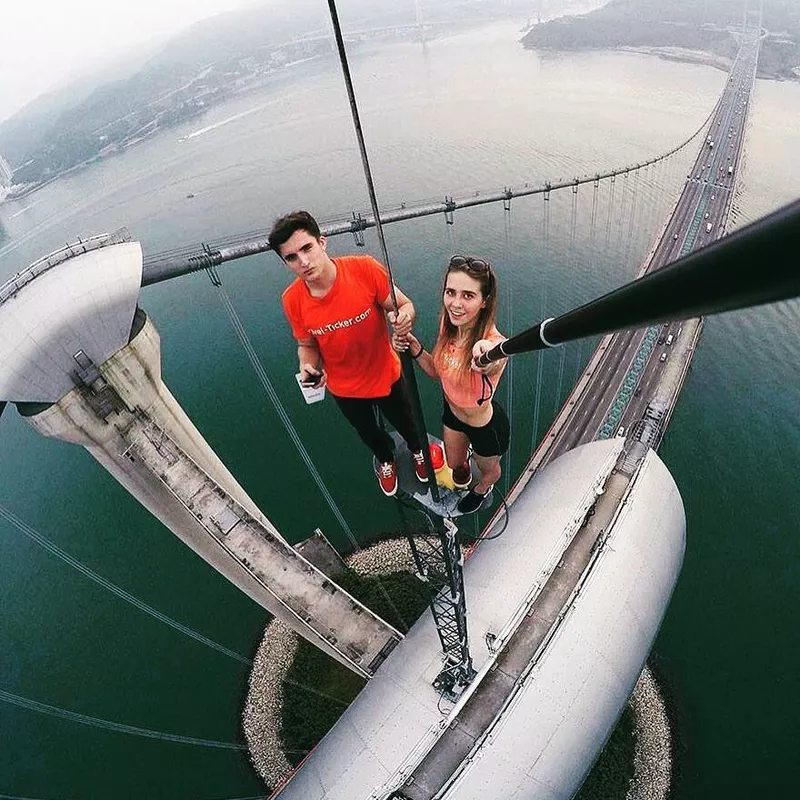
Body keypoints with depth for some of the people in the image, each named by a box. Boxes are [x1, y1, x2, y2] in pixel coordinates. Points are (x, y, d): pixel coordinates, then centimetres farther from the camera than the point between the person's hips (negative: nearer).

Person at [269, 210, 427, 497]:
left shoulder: (365, 269, -29)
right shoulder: (292, 300, -20)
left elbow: (405, 306, -18)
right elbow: (307, 345, -4)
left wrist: (404, 318, -41)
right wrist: (308, 367, -25)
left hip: (385, 375, -1)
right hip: (344, 388, 2)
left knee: (404, 423, 28)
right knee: (368, 433, 30)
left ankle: (417, 450, 66)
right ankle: (386, 459, 67)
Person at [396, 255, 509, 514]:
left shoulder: (493, 343, -40)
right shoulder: (448, 324, -20)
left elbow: (490, 364, -64)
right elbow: (438, 371, -5)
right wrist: (414, 348, -22)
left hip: (486, 427, -4)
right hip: (452, 411, 4)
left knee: (487, 469, 31)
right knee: (454, 462, 33)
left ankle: (482, 489, 67)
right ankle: (464, 465, 70)